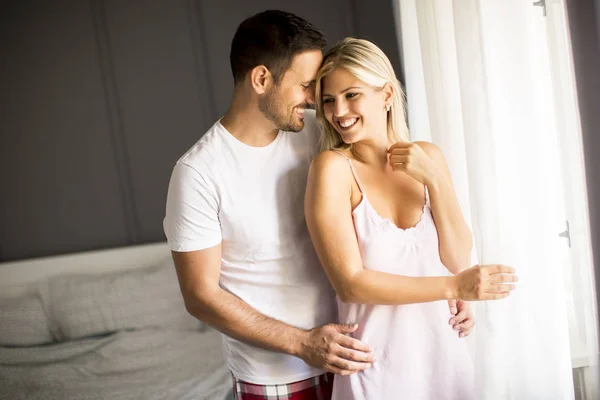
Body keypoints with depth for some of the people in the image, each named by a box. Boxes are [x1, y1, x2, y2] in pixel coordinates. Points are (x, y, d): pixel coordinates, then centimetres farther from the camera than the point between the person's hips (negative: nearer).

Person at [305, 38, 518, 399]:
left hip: (443, 347, 5)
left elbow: (458, 260, -3)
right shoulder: (332, 167, -14)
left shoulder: (428, 157, -1)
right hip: (378, 361, -4)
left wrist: (434, 179, -14)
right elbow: (350, 283, -18)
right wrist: (453, 287, -16)